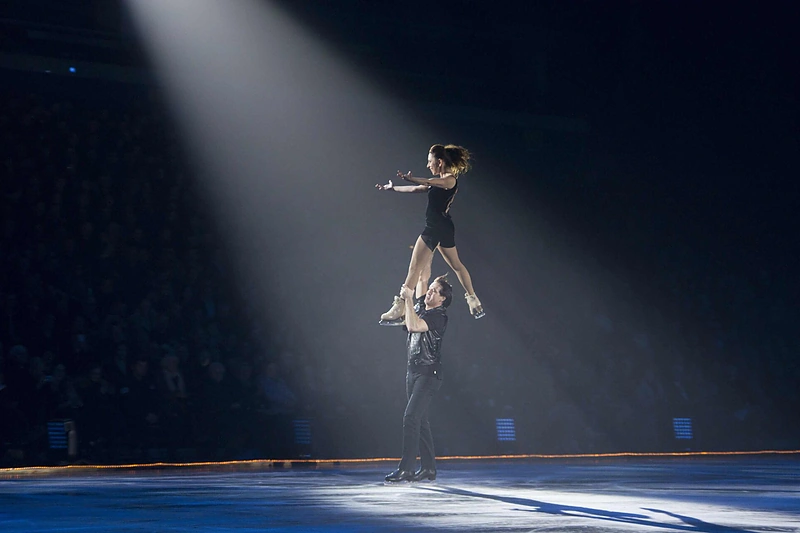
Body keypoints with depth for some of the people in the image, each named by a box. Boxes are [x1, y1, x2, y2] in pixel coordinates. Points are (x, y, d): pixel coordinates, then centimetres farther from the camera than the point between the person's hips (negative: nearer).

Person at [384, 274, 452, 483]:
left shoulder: (438, 316, -12)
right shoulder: (421, 307, 11)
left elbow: (413, 326, -27)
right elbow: (421, 280, 24)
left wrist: (408, 300, -22)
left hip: (428, 374, -9)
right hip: (413, 371, 9)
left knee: (411, 417, -17)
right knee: (420, 420, 9)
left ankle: (406, 469, -20)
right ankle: (428, 468, 13)